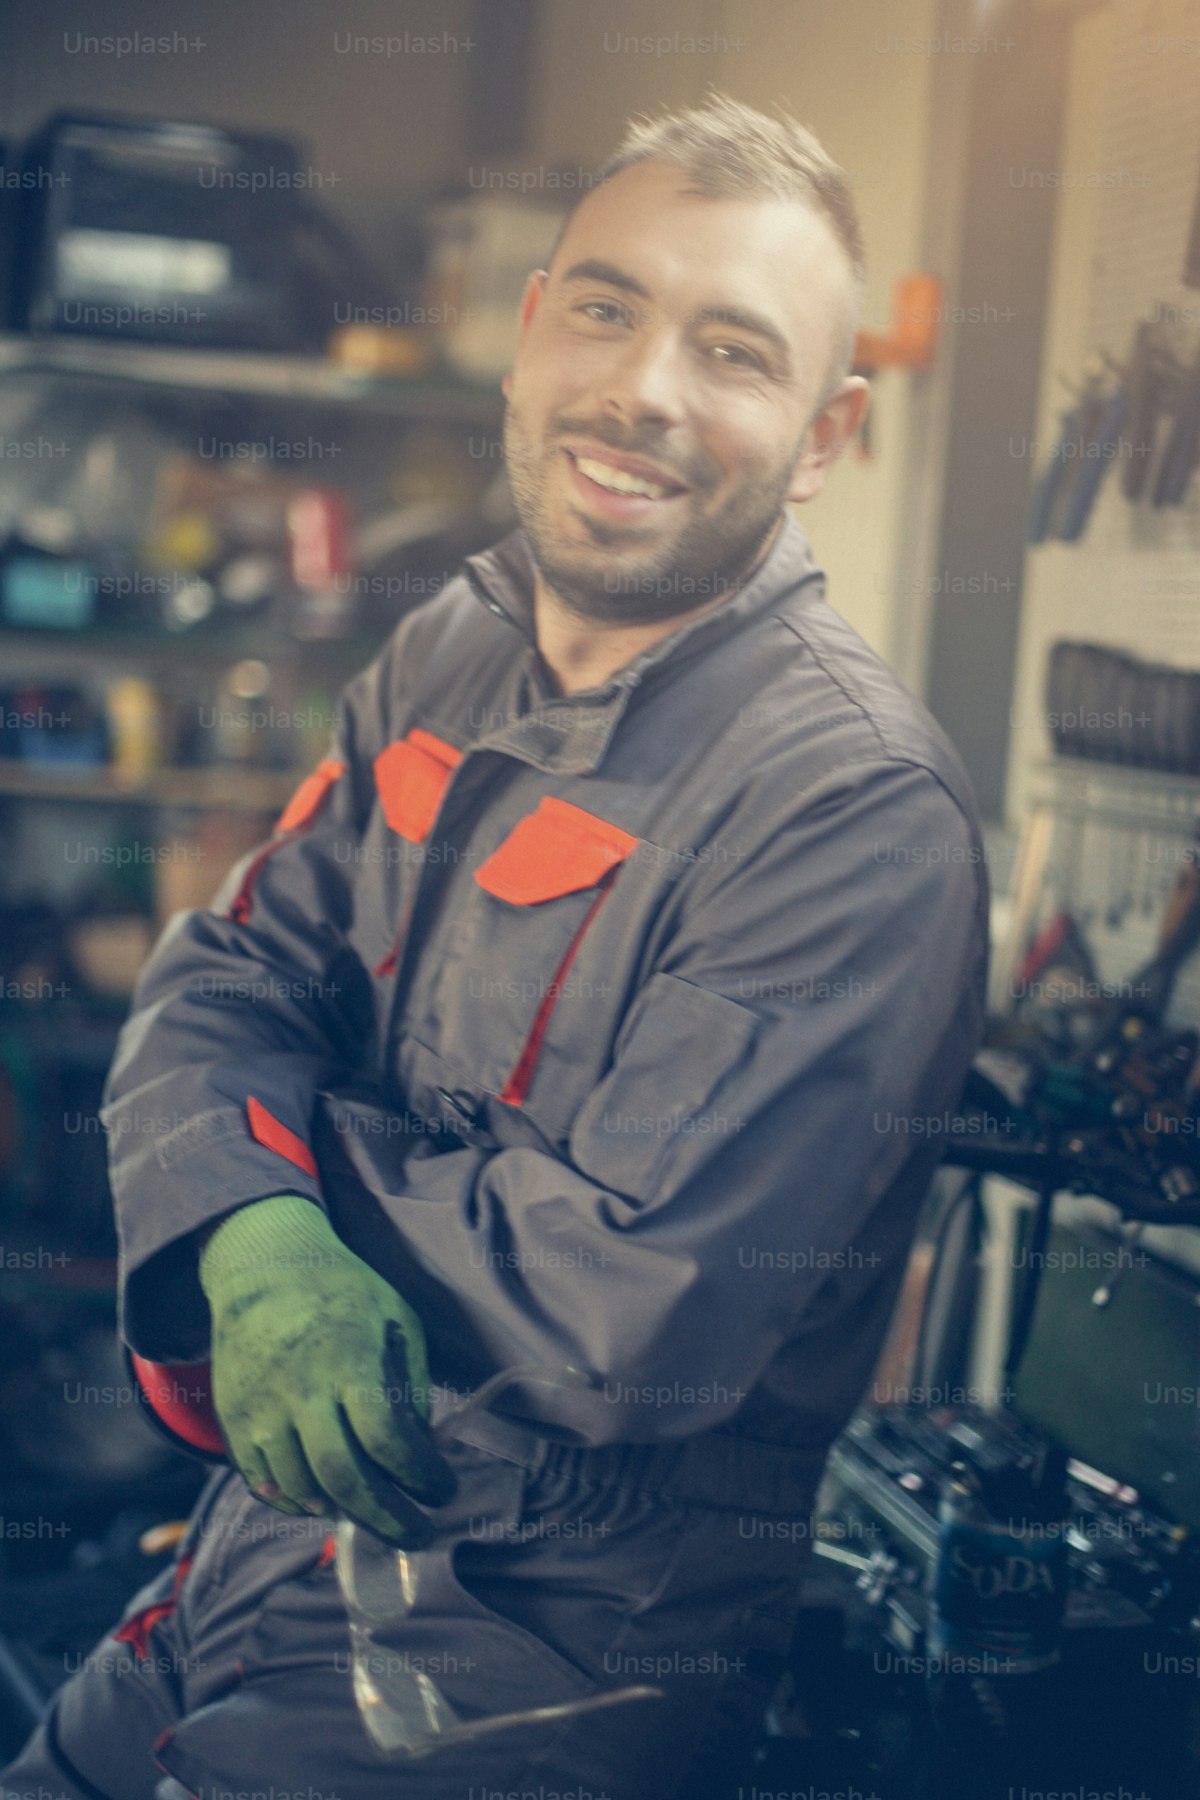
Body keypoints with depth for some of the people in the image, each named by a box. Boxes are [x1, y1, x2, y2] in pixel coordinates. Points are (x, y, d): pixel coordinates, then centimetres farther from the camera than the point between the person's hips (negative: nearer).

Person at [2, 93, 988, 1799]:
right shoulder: (454, 651, 3)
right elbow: (220, 981, -1)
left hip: (561, 1642, -6)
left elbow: (635, 1319, -27)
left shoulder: (862, 807, -22)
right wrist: (254, 1242, -23)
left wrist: (292, 1131, -14)